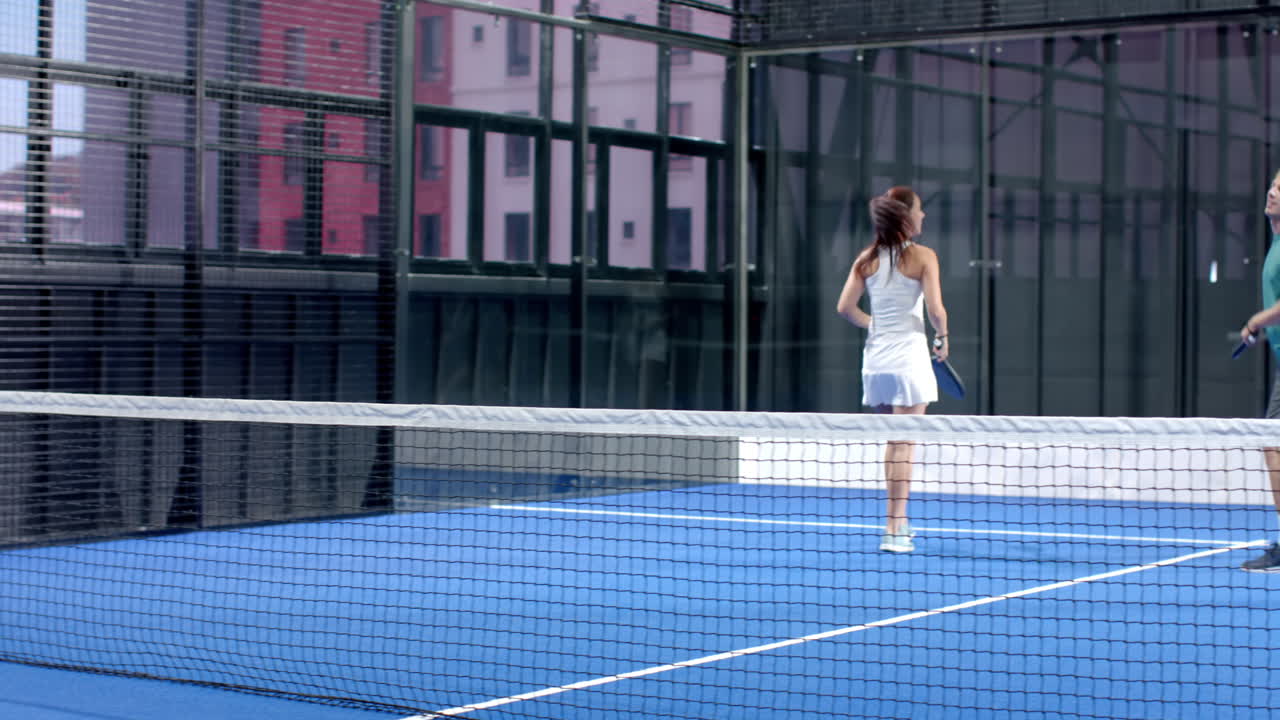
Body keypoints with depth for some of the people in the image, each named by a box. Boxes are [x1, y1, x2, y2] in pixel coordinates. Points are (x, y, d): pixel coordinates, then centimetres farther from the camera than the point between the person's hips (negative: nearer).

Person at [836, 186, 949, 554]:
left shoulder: (867, 259, 5)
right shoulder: (922, 257, -8)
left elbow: (845, 307, 2)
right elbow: (936, 310, -14)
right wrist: (942, 338, 4)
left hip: (875, 358, 5)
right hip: (908, 356, -5)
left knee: (895, 444, 18)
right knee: (904, 447, -3)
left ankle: (898, 523, 25)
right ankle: (893, 531, -4)